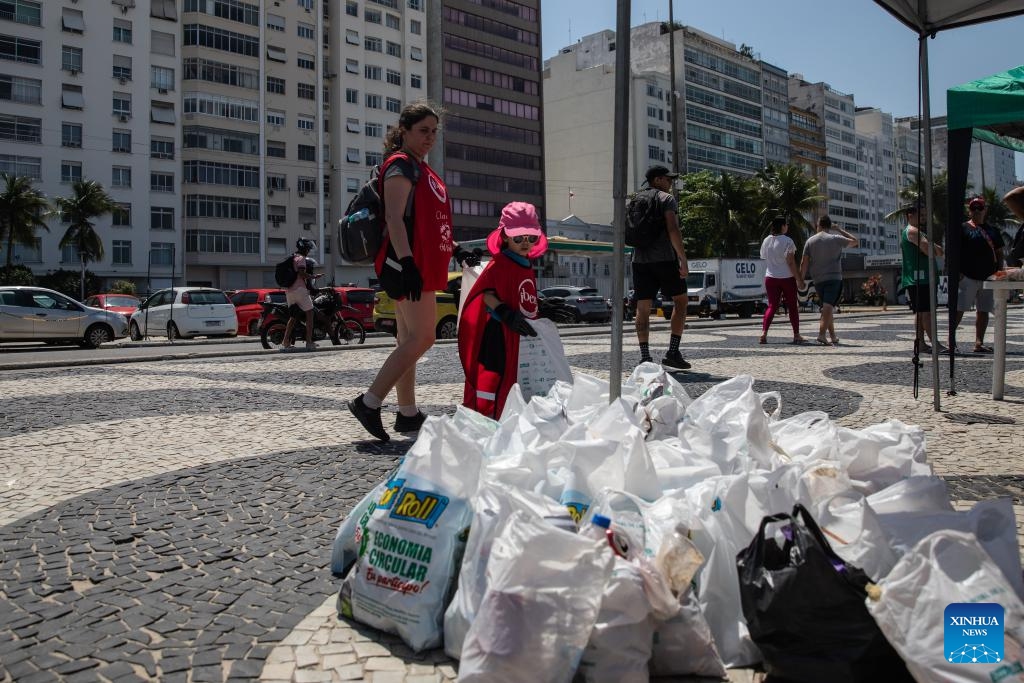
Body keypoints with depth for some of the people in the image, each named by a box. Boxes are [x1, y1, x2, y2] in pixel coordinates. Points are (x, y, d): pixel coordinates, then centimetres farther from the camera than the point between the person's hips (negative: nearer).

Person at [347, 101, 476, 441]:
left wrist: (453, 248, 22)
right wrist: (407, 263, -28)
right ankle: (369, 403, -9)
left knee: (409, 340, 10)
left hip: (421, 265, 10)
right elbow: (394, 217, -19)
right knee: (422, 338, -12)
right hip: (408, 264, -10)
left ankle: (408, 413, 17)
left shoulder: (422, 169, 22)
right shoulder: (401, 164, -8)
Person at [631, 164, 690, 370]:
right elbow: (673, 230, -13)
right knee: (680, 300, 7)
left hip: (640, 260, 6)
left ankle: (644, 357, -1)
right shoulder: (666, 198, -1)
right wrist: (683, 259, -13)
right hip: (664, 258, -5)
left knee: (643, 308, 3)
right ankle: (673, 353, 0)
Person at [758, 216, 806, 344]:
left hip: (770, 277, 4)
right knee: (792, 306, 8)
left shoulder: (766, 241, 6)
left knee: (772, 306, 6)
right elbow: (790, 262, -14)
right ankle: (796, 336, 13)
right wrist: (799, 279, -10)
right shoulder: (787, 241, -12)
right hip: (787, 277, -4)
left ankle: (763, 334, -11)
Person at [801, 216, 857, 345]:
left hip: (818, 280, 4)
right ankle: (821, 335, -27)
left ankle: (833, 337, 21)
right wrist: (840, 230, 20)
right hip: (834, 278, -4)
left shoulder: (810, 241, 5)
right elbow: (854, 241, 13)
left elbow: (804, 262, 2)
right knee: (828, 307, -13)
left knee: (827, 308, 15)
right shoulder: (836, 239, -2)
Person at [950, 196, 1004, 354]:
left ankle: (979, 343, 11)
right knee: (959, 309, -9)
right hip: (967, 276, -6)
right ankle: (951, 341, -6)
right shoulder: (963, 228, 1)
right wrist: (957, 271, -14)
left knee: (984, 311, 6)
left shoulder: (992, 230, 16)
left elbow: (999, 252, 20)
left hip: (988, 277, 6)